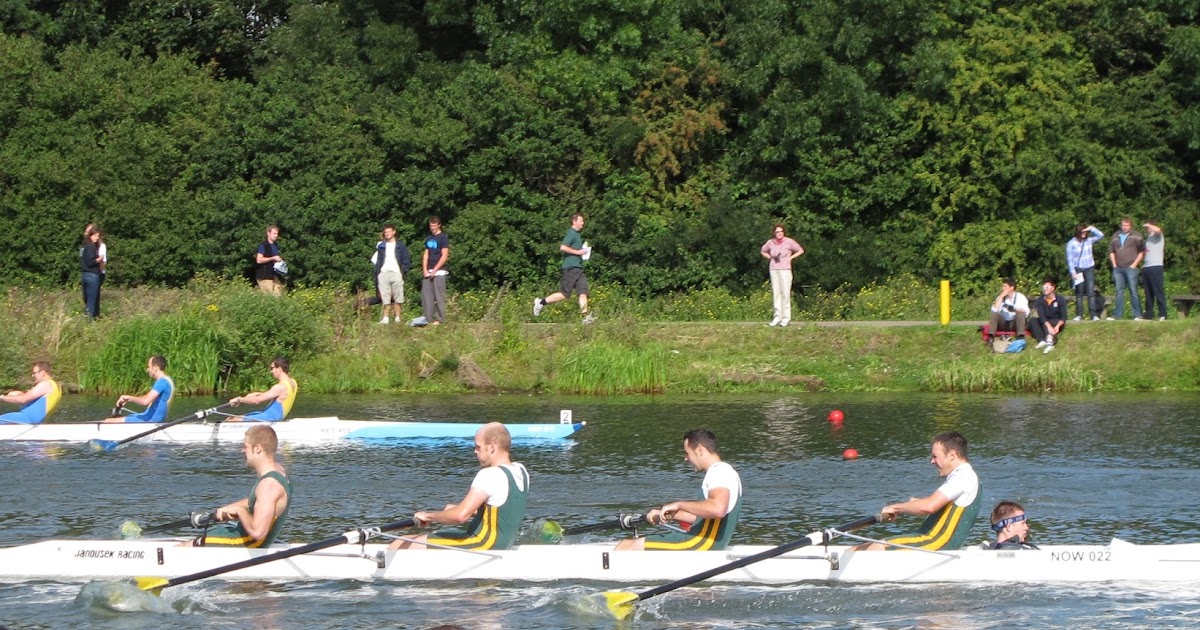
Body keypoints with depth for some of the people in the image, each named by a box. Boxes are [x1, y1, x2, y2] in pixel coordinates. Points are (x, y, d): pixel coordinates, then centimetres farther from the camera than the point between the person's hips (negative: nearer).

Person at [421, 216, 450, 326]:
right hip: (428, 272, 7)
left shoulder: (443, 238, -4)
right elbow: (426, 254, 16)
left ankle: (439, 319, -5)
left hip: (439, 271, -7)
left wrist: (434, 270, -12)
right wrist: (425, 269, 2)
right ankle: (427, 318, 6)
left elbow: (444, 256, -9)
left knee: (439, 296, -7)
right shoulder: (428, 238, 16)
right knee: (426, 295, 3)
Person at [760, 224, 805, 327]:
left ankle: (786, 318, -6)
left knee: (785, 293, -8)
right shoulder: (770, 242, 7)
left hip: (785, 269, -3)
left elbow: (801, 251, 7)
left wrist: (790, 258, -2)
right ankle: (777, 317, 5)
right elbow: (763, 251, 25)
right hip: (773, 269, 3)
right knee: (775, 293, 2)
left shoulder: (789, 242, -2)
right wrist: (770, 258, 7)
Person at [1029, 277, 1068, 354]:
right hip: (1044, 323, 2)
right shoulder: (1040, 300, -7)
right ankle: (1042, 341, -49)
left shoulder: (1060, 300, -9)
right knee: (1033, 321, -29)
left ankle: (1049, 341, -60)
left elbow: (1064, 317, -14)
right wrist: (1049, 326, -39)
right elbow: (1041, 315, -21)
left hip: (1057, 323, -2)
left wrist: (1057, 326, -36)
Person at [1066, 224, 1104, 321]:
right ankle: (1079, 315, 2)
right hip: (1078, 269, -1)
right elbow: (1070, 259, -3)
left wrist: (1092, 228, -10)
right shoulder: (1071, 243, -3)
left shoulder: (1089, 240, 4)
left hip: (1089, 269, 1)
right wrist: (1073, 272, -10)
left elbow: (1101, 235, 2)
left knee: (1090, 292, -6)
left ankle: (1093, 315, -10)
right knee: (1079, 293, 0)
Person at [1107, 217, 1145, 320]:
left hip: (1130, 268, -4)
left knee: (1133, 291, -5)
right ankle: (1118, 315, 9)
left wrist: (1135, 264, -6)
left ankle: (1137, 315, -3)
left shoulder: (1136, 236, 2)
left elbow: (1142, 252, 2)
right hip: (1118, 268, 4)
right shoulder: (1115, 236, 15)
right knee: (1119, 292, 6)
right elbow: (1111, 251, 20)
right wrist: (1114, 264, 8)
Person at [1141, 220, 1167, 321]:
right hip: (1145, 267, 8)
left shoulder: (1157, 236, 3)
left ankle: (1163, 314, -14)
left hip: (1155, 266, -8)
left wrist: (1147, 225, -6)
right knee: (1148, 293, 7)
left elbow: (1157, 230, -21)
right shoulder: (1148, 238, 26)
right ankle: (1149, 314, 9)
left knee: (1158, 291, -11)